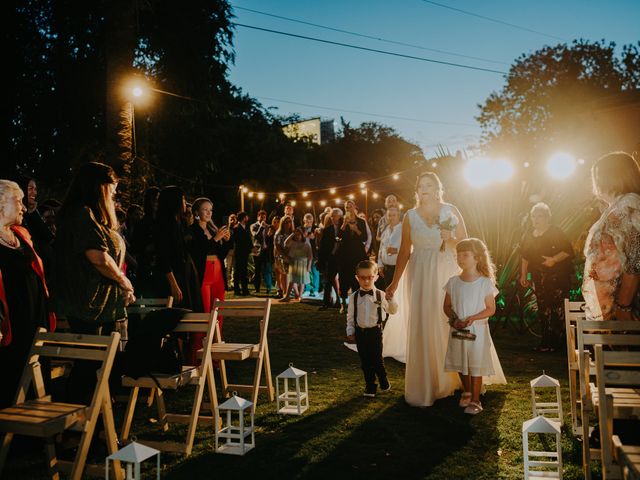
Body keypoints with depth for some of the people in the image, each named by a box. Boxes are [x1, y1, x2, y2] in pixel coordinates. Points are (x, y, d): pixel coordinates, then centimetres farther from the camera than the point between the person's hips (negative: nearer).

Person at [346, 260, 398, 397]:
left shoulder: (381, 295, -3)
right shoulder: (354, 297, -2)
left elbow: (392, 311, 10)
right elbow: (350, 316, 5)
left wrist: (390, 299, -7)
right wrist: (350, 332, 2)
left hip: (375, 331, -1)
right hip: (360, 332, 1)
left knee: (377, 359, 2)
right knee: (365, 361, 8)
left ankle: (384, 383, 26)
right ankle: (370, 387, 21)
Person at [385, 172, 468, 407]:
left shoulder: (451, 211, 1)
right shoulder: (410, 216, 2)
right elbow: (404, 251, 5)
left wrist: (450, 239, -17)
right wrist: (394, 282, 4)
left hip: (446, 274, 0)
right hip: (420, 275, 0)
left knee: (450, 324, 2)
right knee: (422, 327, 1)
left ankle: (450, 378, 23)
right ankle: (426, 385, 14)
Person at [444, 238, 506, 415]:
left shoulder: (485, 283, -10)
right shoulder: (453, 282, 0)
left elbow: (491, 309, -8)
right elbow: (447, 306, 7)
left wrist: (472, 318, -21)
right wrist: (454, 319, -12)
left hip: (478, 329, -4)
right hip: (457, 330, 4)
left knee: (476, 366, 2)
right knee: (460, 364, 15)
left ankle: (475, 400, 14)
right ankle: (467, 391, 38)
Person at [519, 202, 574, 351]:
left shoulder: (556, 233, -4)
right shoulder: (529, 235, 13)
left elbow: (568, 251, -9)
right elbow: (525, 257, 19)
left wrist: (554, 259, -21)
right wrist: (524, 275, 16)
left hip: (557, 278, -5)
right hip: (539, 278, 6)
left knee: (557, 310, -9)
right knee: (543, 310, 7)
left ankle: (554, 341, -3)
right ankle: (546, 341, 15)